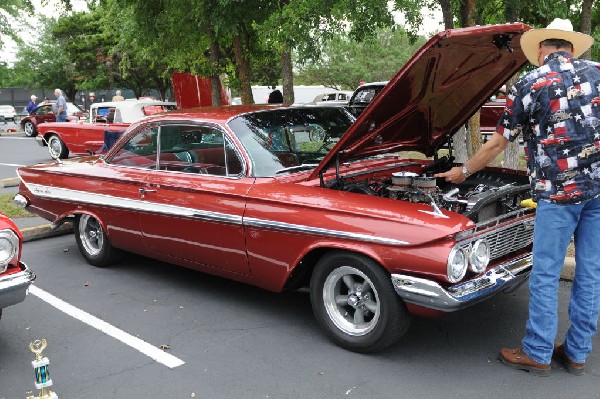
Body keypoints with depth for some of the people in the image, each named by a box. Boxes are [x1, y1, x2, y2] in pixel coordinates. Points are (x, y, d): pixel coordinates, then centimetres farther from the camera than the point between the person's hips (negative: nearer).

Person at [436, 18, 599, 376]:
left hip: (559, 189, -5)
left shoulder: (529, 85, -2)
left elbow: (497, 145, 4)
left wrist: (463, 172, 19)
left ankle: (537, 354, 16)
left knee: (545, 275, 5)